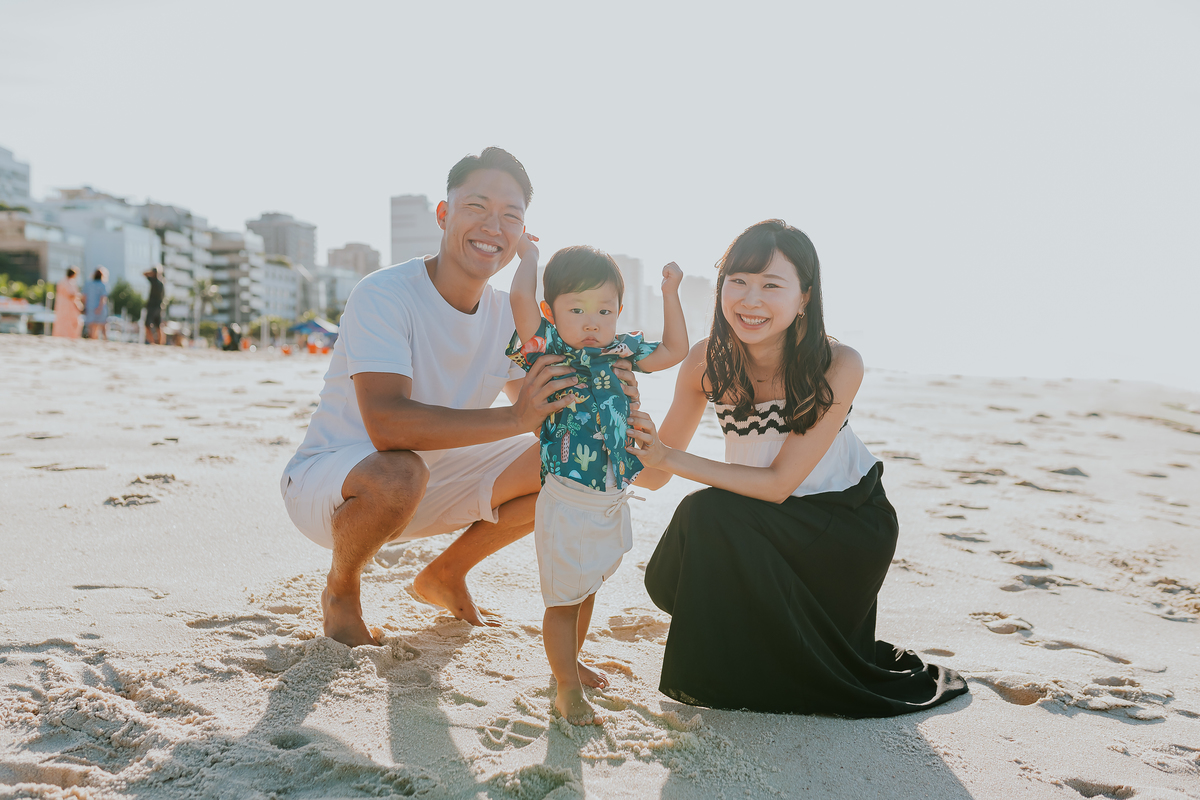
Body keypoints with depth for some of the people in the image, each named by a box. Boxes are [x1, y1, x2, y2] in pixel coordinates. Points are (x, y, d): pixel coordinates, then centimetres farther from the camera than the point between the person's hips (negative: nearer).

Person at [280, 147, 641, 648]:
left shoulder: (508, 315, -3)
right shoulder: (384, 295, -25)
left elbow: (541, 410, -1)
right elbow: (387, 424, -38)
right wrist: (514, 418, -44)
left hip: (431, 481, 7)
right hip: (327, 476, -6)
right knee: (399, 472, -40)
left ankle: (445, 576, 14)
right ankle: (340, 594, -6)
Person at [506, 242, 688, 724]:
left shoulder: (620, 353, 6)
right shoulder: (548, 353, -10)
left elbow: (675, 350, 17)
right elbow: (519, 298, -25)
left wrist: (670, 293, 10)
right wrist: (529, 254, -8)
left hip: (612, 501, 6)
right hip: (567, 504, -6)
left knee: (586, 590, 23)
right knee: (563, 599, 2)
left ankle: (570, 662, 41)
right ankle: (567, 690, 15)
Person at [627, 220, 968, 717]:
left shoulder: (837, 367, -24)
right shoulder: (707, 363, -14)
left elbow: (778, 483, -24)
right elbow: (650, 477, -11)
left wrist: (670, 457, -32)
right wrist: (633, 431, -34)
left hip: (847, 517, -4)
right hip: (763, 522, 4)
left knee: (709, 513, -24)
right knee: (671, 580, -18)